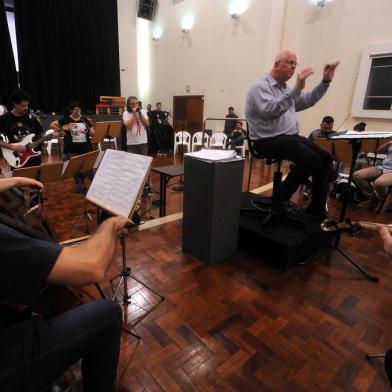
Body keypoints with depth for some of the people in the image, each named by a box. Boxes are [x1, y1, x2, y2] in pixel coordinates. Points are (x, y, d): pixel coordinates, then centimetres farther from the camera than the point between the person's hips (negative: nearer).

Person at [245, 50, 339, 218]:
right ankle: (279, 199, -11)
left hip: (290, 136, 9)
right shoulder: (261, 86, -7)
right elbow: (269, 111, -25)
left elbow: (308, 101, 24)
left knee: (326, 159, -4)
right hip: (269, 140, -9)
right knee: (311, 160, -25)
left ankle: (316, 207, 6)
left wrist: (326, 80, 14)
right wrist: (296, 89, -28)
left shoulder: (285, 88, 21)